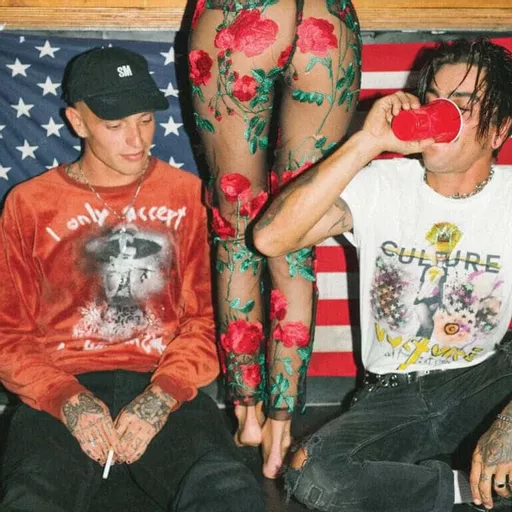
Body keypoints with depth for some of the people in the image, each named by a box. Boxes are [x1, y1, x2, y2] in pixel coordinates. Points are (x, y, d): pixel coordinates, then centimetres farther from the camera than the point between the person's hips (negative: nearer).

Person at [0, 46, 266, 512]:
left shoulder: (188, 195, 11)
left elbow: (207, 316, 7)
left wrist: (161, 397, -11)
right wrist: (68, 401, -9)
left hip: (165, 389, 1)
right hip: (61, 394, 0)